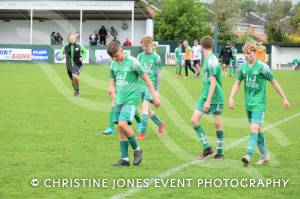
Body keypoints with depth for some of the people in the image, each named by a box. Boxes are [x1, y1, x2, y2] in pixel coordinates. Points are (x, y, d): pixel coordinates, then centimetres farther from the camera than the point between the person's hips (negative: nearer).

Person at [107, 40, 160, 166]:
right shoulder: (113, 64, 9)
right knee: (120, 129, 4)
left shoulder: (132, 62, -10)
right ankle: (124, 158, 10)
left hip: (131, 99, -7)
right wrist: (112, 90, 1)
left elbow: (146, 78, -6)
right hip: (119, 99, 7)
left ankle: (137, 149, -2)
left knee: (122, 124, -21)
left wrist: (154, 96, -6)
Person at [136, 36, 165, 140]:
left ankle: (142, 133, -16)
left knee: (145, 107, -16)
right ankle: (160, 124, 36)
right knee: (148, 109, 12)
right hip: (142, 84, 6)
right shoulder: (140, 56, 8)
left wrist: (157, 90, -8)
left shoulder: (156, 57, -6)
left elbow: (158, 75, -5)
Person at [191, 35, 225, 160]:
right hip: (204, 95, 8)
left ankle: (220, 153, 11)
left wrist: (208, 100, -22)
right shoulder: (206, 59, 11)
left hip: (215, 97, -8)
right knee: (194, 119, -1)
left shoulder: (212, 61, -16)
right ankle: (207, 148, 6)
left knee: (217, 124, 1)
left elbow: (213, 82, -20)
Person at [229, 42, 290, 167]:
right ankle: (264, 155, 25)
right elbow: (237, 83, 12)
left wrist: (284, 99, 2)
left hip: (259, 103, -6)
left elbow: (274, 82, -3)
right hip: (248, 104, 6)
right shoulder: (243, 67, 3)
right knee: (257, 130, 13)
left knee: (254, 128, -18)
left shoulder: (262, 67, -11)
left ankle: (248, 156, -27)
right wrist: (231, 98, -2)